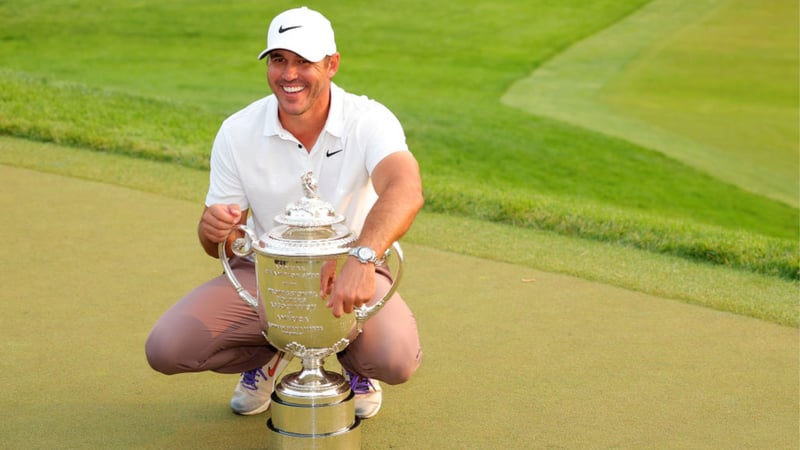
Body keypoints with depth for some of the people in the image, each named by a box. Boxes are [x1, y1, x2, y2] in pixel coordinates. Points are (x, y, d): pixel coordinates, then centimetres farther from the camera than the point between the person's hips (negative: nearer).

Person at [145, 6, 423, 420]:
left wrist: (361, 259, -58)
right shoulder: (237, 132, -9)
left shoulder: (369, 121, -17)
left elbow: (405, 189, -39)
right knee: (165, 349, -17)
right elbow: (219, 247, -3)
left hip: (349, 274, -2)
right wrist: (214, 228, -30)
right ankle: (269, 356, 16)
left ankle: (351, 361, 11)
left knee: (396, 359, -30)